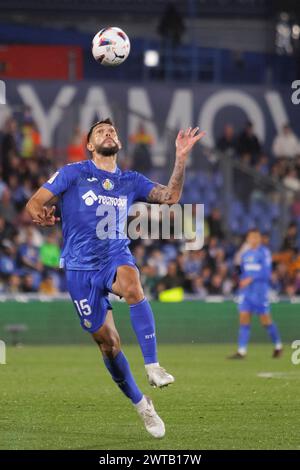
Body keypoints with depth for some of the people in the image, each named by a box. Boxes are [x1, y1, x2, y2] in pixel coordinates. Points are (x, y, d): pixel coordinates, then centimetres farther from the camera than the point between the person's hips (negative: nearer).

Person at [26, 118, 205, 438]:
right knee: (107, 341, -3)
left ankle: (152, 365, -36)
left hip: (116, 258, 1)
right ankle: (140, 404, 15)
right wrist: (39, 215, -28)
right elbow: (34, 203, -4)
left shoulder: (130, 181, 10)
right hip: (81, 267, -1)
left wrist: (181, 158, -11)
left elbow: (170, 196, 2)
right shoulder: (72, 174, 0)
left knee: (132, 285, -36)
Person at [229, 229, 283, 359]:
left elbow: (266, 272, -14)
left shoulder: (264, 252, -7)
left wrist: (251, 279, -19)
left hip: (260, 290, -5)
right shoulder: (245, 253, 12)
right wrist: (242, 281, 6)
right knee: (244, 318, -4)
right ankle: (242, 351, -5)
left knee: (265, 319, 0)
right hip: (246, 290, 5)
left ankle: (278, 346, 21)